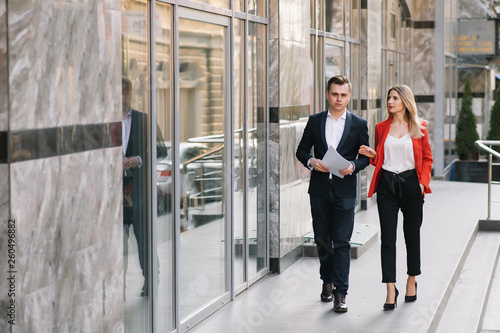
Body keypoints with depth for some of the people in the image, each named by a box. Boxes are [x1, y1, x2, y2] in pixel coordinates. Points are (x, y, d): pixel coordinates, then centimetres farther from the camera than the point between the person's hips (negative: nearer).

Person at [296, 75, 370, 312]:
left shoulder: (359, 124, 3)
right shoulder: (314, 121, 7)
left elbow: (366, 156, 5)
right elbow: (301, 150, 9)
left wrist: (353, 166, -16)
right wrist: (311, 161, -12)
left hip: (344, 190, -2)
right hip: (319, 189, 3)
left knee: (341, 242, -6)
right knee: (322, 239, 11)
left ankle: (340, 293, -5)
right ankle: (327, 280, 31)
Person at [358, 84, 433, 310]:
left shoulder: (419, 128, 3)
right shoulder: (381, 128, 8)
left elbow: (427, 158, 6)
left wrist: (423, 182, -6)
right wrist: (371, 155, -7)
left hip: (411, 184, -1)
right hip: (387, 184, 1)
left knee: (412, 236, 10)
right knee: (387, 238, -5)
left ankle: (412, 281, 28)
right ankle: (391, 290, -4)